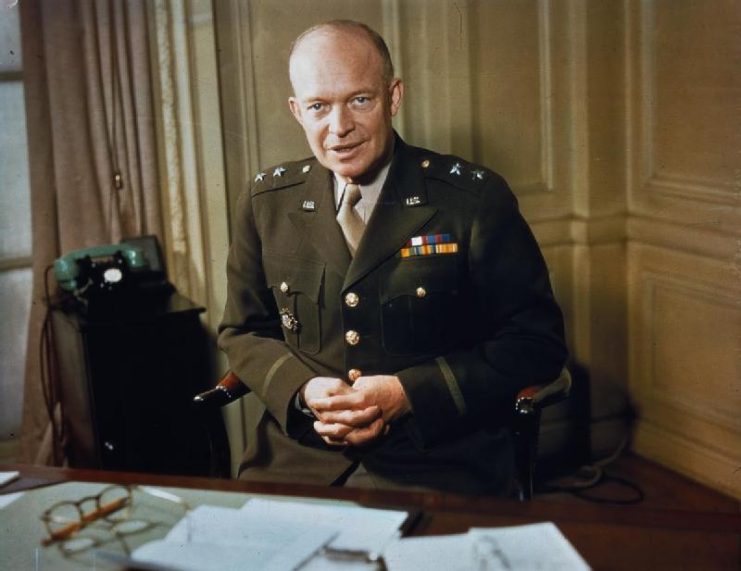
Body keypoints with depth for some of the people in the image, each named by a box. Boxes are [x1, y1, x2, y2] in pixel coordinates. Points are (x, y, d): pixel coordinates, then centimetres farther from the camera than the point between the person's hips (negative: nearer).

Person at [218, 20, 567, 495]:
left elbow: (537, 342, -4)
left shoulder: (474, 198, -6)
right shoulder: (266, 201, 4)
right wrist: (303, 391, -9)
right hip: (297, 453, 3)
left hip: (438, 460, -3)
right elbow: (243, 332, 13)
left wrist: (408, 394, -15)